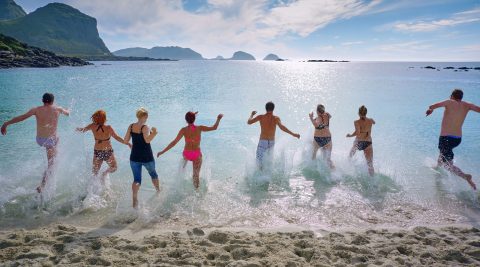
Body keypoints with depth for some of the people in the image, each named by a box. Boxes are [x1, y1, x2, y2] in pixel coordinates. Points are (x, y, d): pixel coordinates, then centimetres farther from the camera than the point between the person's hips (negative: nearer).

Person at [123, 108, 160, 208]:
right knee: (153, 174, 23)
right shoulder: (145, 127, -15)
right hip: (147, 157, -3)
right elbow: (147, 140, -31)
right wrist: (154, 133, -18)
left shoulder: (131, 126, 0)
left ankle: (134, 200, -9)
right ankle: (158, 191, 41)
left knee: (136, 179, 7)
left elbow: (125, 140, 5)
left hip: (134, 157, 4)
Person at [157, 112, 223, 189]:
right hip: (197, 155, -1)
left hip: (186, 154, 1)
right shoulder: (199, 128, -14)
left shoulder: (184, 130, -14)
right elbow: (214, 128, -7)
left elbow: (174, 142, -14)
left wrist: (162, 152, -9)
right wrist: (218, 119, 9)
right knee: (196, 174, 13)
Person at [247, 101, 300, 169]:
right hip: (272, 142, 3)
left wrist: (252, 115, 18)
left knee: (259, 161, 1)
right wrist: (293, 134, -22)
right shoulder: (276, 118, -6)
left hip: (263, 142, -3)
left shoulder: (261, 117, -5)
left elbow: (249, 122, -2)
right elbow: (281, 127, -23)